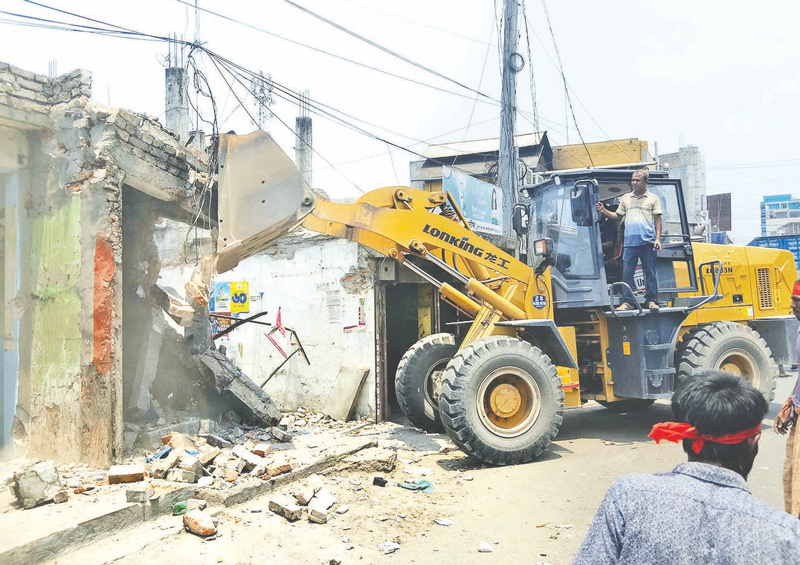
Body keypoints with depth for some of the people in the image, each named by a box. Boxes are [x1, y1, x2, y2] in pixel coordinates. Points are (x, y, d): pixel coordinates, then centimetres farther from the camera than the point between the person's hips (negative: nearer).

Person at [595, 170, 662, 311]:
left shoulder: (653, 198, 8)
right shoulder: (625, 198, 16)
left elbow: (657, 220, 5)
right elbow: (617, 216, 17)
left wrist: (658, 238, -4)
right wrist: (603, 210, 4)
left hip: (648, 242, -2)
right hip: (630, 242, 2)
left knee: (650, 273, 2)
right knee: (627, 273, 0)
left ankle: (651, 300, 9)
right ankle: (628, 302, 5)